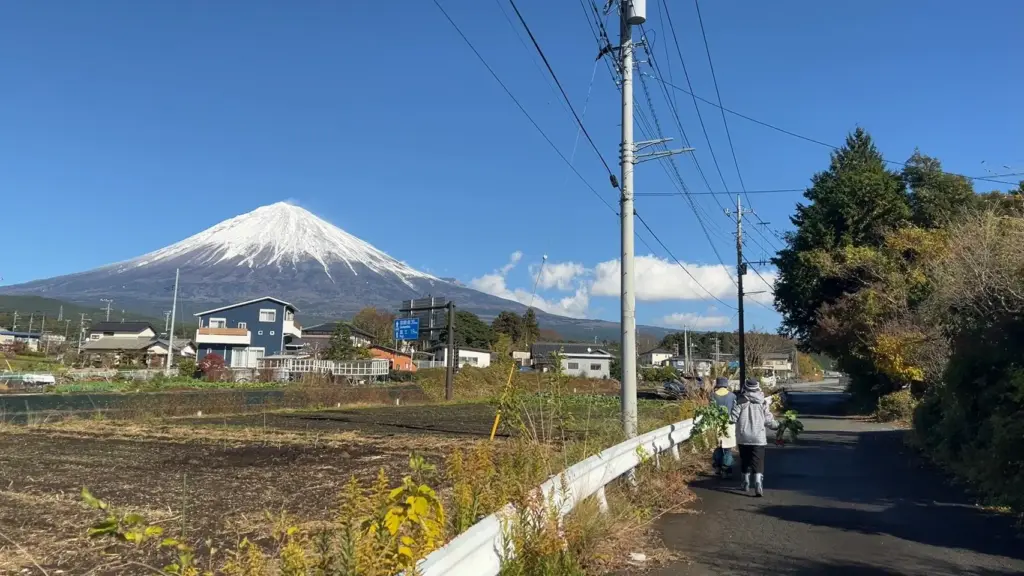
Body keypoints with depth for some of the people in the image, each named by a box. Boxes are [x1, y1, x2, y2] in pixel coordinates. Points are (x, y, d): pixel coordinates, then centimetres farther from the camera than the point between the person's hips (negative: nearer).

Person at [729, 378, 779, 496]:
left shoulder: (740, 401, -7)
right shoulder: (762, 402, -1)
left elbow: (733, 418, -11)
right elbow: (768, 420, 3)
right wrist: (777, 426, 21)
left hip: (743, 437, 0)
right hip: (758, 438, 0)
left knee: (745, 460, 15)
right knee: (758, 462, -1)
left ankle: (746, 483, 25)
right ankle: (758, 482, -19)